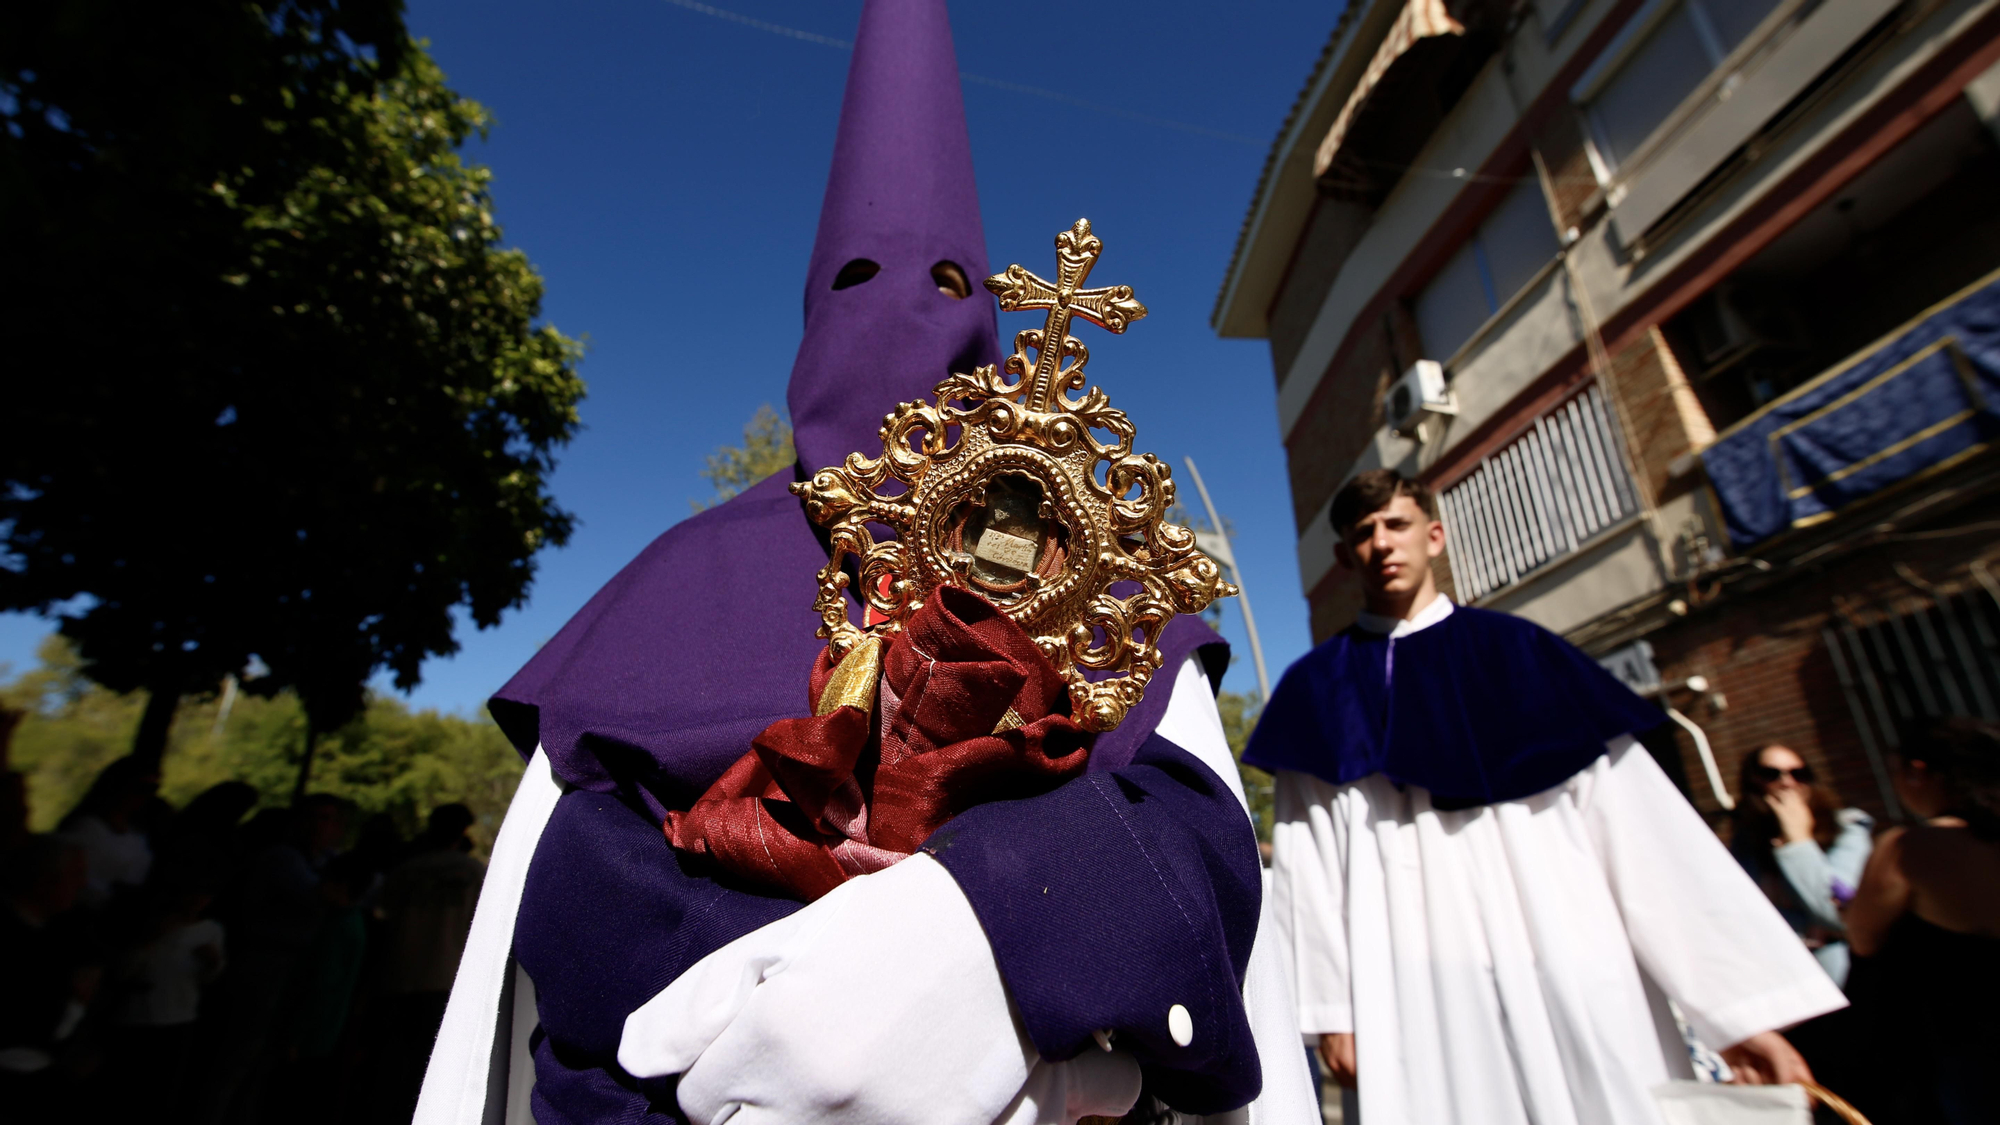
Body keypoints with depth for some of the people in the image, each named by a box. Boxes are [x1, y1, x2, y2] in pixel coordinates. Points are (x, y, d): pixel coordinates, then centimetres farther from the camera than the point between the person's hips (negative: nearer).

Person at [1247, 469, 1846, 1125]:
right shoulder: (1317, 690, 4)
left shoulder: (1519, 652, 5)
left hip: (1575, 988, 1)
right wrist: (1330, 1008, -4)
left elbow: (1633, 819, 0)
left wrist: (1744, 999, -4)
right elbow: (1307, 857, 0)